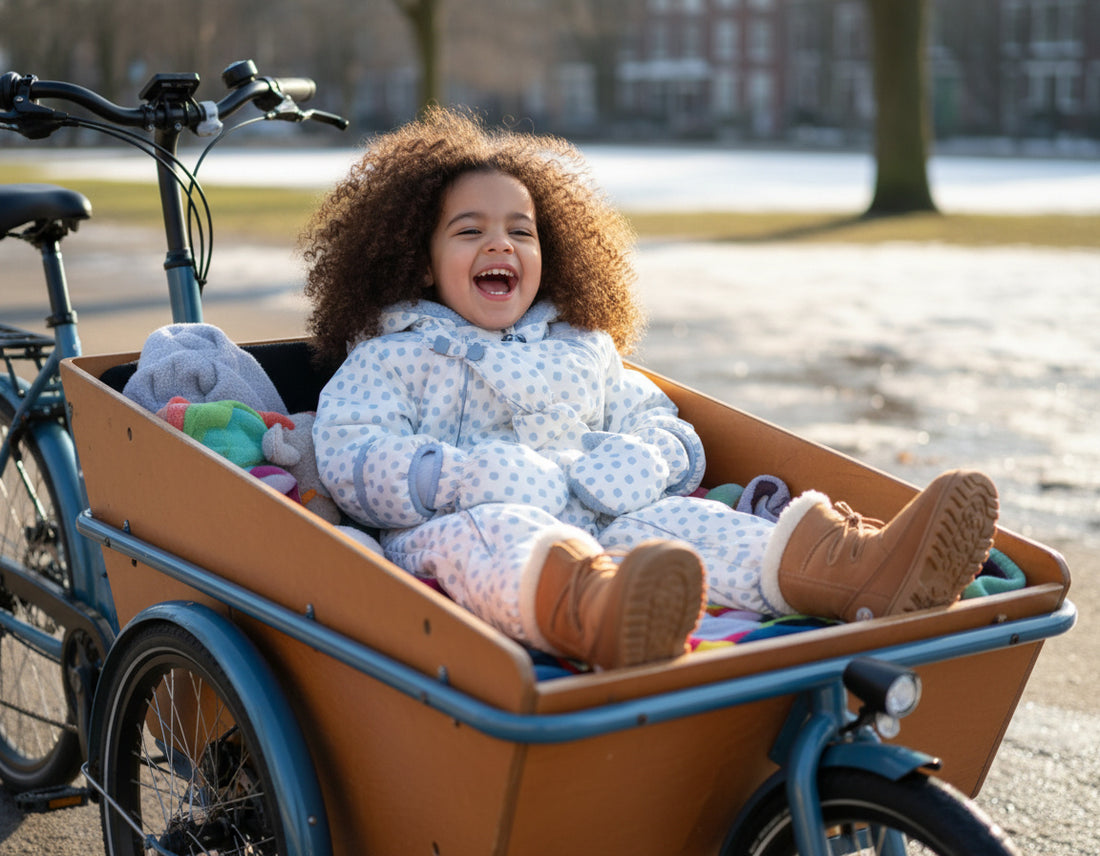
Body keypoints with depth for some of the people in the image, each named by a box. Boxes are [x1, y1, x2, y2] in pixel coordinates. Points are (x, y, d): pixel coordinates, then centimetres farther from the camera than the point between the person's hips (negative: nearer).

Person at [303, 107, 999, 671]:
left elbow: (666, 430, 24)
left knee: (666, 518, -27)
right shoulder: (390, 354, 16)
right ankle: (594, 615, -77)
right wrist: (467, 478, -15)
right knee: (493, 533, -40)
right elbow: (349, 458, 0)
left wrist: (637, 463, -2)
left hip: (595, 525, 4)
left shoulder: (582, 348, 30)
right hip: (452, 525, -4)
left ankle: (854, 571, -53)